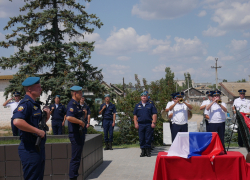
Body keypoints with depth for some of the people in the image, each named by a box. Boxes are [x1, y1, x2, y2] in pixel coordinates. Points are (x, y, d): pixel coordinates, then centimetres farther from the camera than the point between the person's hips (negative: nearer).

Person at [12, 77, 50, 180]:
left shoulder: (34, 104, 15)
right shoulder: (26, 103, -15)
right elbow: (17, 121, -33)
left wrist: (46, 115, 6)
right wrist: (38, 131, -26)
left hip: (39, 147, 10)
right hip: (30, 150, -10)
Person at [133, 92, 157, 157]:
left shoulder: (151, 105, 8)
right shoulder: (137, 105, 12)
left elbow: (154, 114, 4)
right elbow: (135, 115, 11)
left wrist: (154, 122, -5)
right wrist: (136, 123, 1)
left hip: (148, 124, -1)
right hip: (140, 124, 2)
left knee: (148, 138, 0)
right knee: (141, 139, 3)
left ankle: (148, 151, 8)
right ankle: (143, 151, 11)